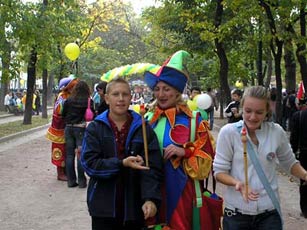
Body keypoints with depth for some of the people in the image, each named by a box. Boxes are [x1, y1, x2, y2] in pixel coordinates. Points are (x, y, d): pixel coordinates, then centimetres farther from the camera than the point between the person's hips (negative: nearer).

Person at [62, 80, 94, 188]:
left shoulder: (68, 100, 1)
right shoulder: (88, 101, -7)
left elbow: (63, 115, 6)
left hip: (68, 128, 3)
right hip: (81, 129, -3)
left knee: (69, 155, 9)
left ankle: (71, 180, 13)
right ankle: (81, 181, 5)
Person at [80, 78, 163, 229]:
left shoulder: (143, 129, 0)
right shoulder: (95, 128, 1)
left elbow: (152, 168, -7)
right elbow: (89, 163, -9)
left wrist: (150, 198, -21)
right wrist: (121, 164, -22)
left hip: (134, 207, 1)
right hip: (104, 207, 0)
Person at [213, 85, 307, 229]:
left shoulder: (277, 132, -4)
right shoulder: (228, 132, -11)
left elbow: (289, 163, 12)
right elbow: (219, 171, -6)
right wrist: (237, 183, -24)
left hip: (269, 212, 1)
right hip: (236, 212, -1)